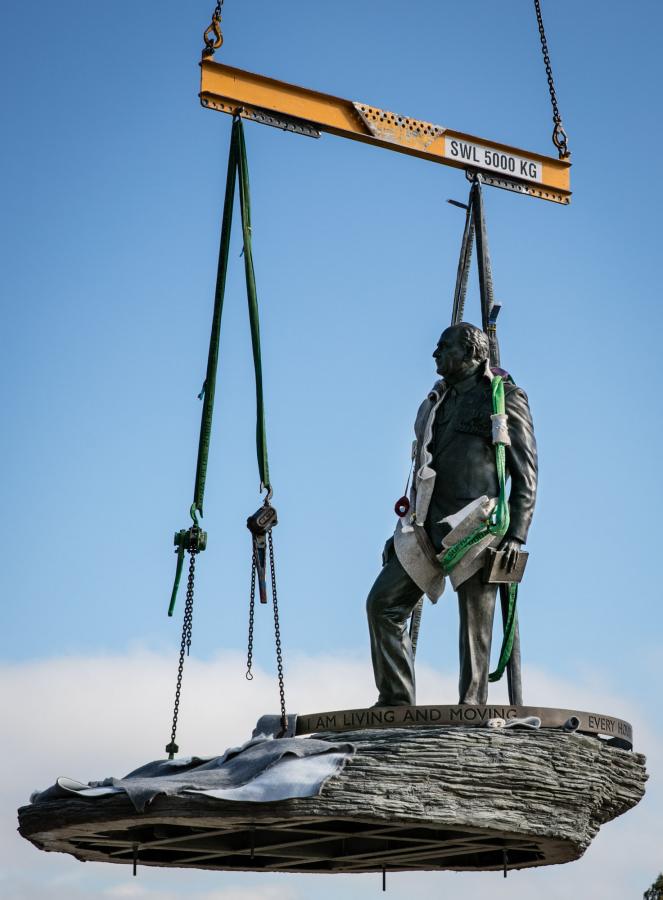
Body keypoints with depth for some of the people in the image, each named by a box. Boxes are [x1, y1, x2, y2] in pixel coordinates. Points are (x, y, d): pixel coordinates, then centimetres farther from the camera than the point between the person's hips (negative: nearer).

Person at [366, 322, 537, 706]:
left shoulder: (505, 397, 2)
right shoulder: (437, 400, 22)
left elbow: (525, 473, -4)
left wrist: (516, 534, -14)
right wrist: (404, 530, 21)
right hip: (429, 527, 7)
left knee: (476, 624, -6)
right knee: (383, 602, -3)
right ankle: (396, 702, 2)